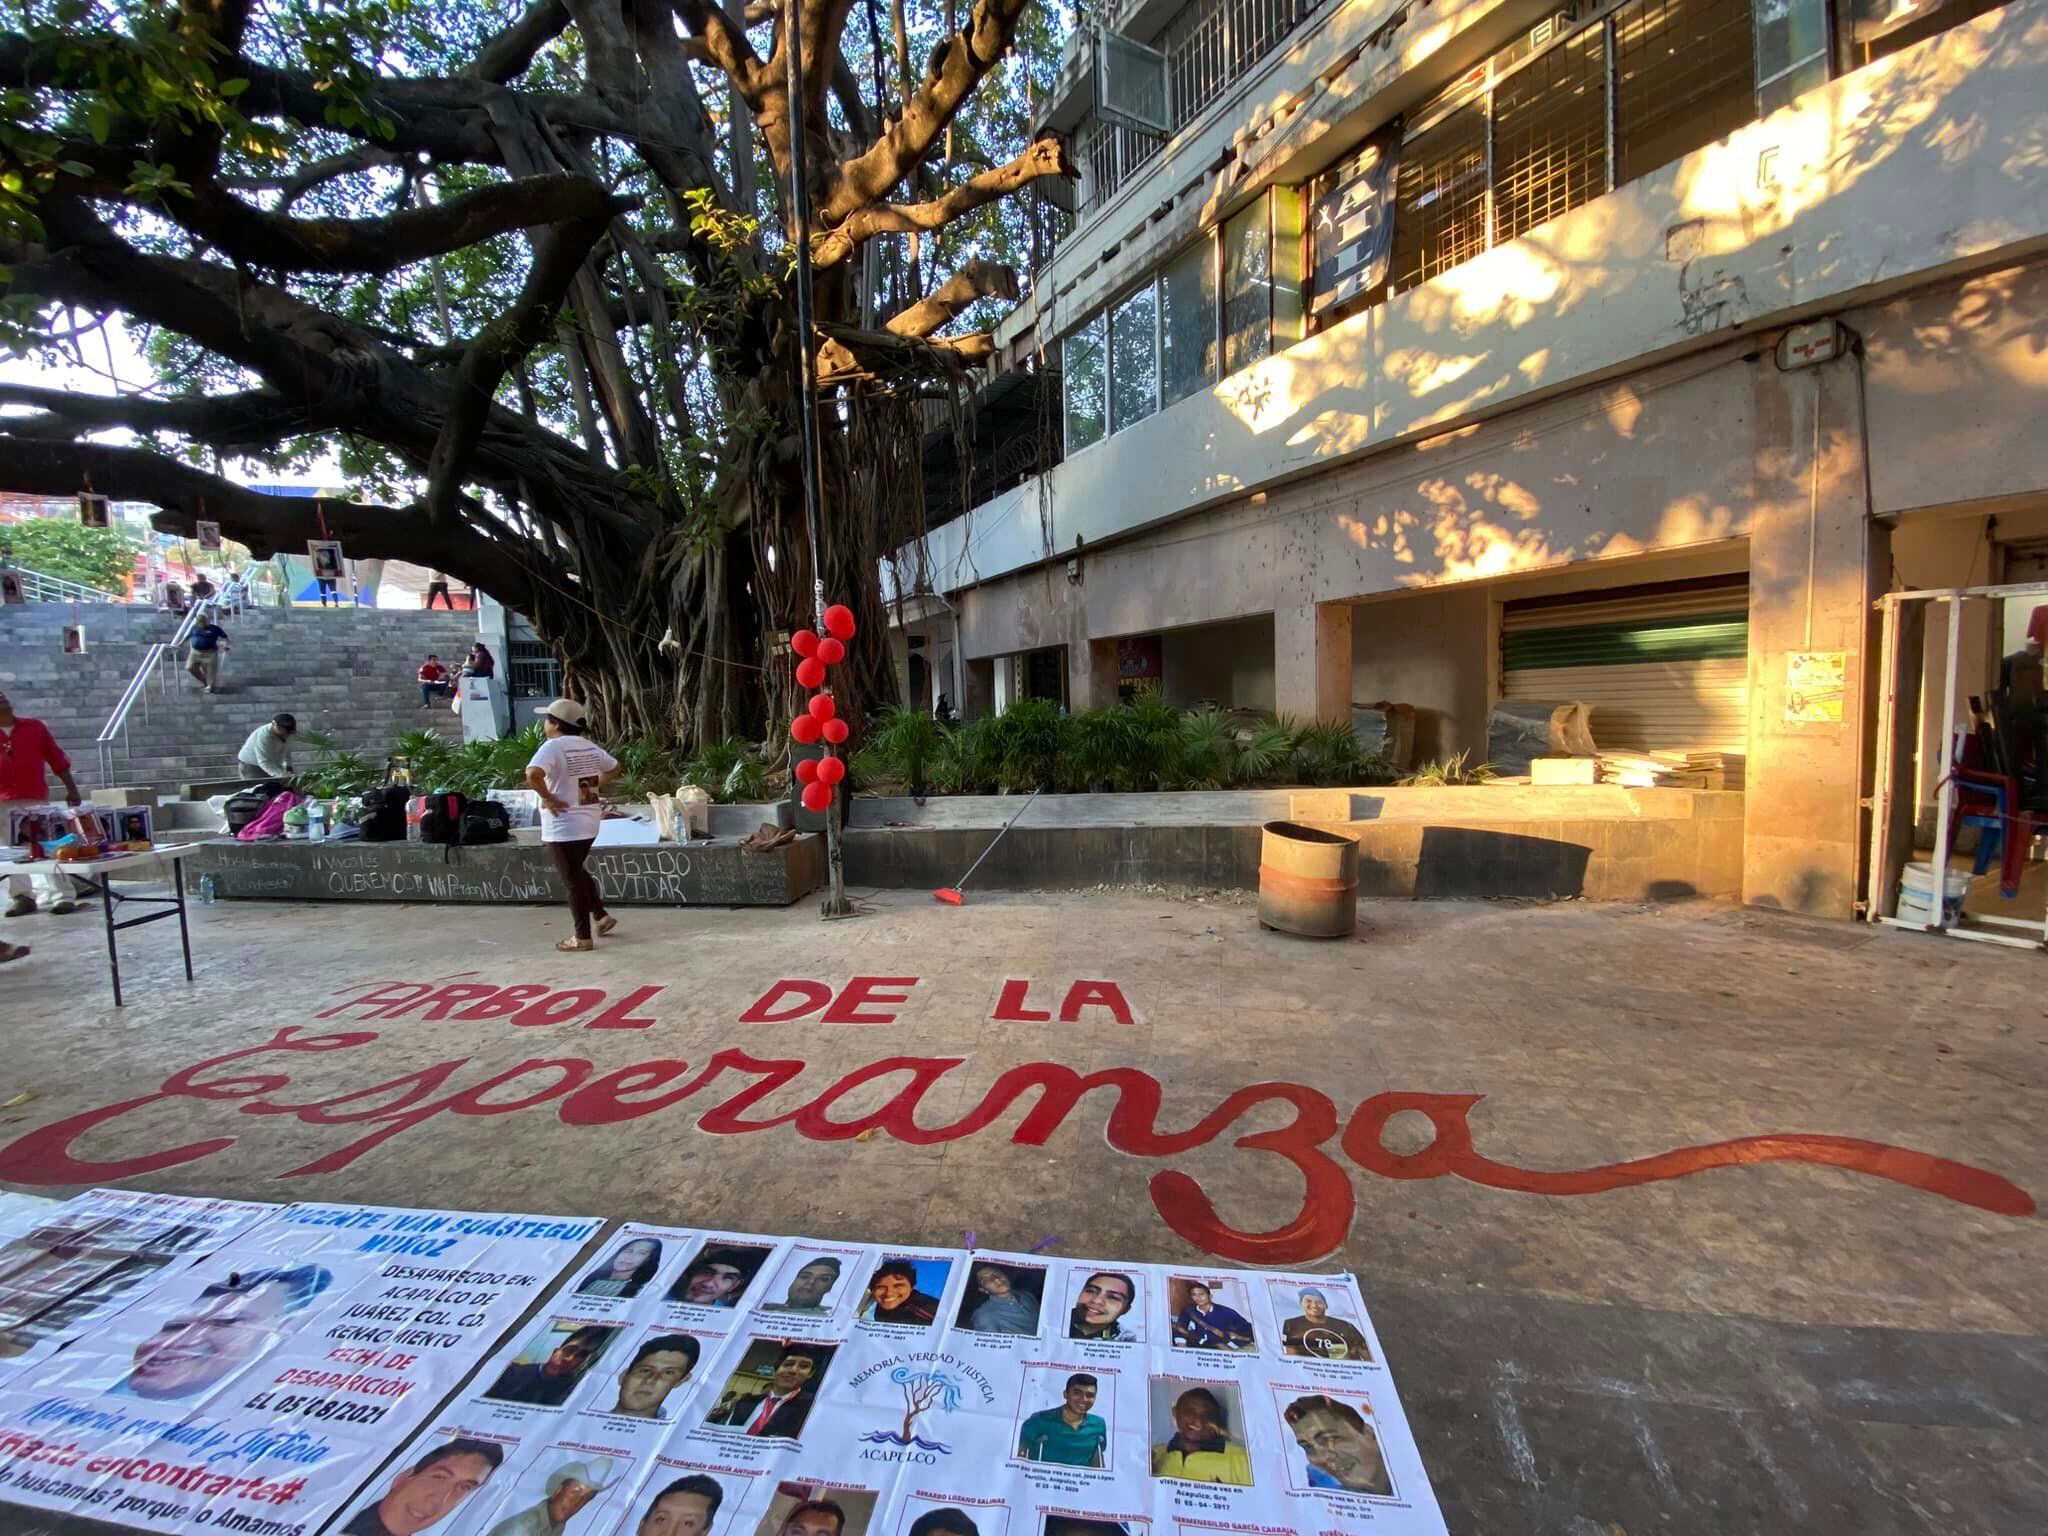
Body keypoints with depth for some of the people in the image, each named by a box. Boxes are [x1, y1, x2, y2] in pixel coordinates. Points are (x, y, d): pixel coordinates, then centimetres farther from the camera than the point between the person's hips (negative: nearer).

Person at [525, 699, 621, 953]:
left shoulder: (553, 746, -15)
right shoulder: (590, 747, 8)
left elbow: (533, 774, -32)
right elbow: (614, 768, 22)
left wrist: (548, 798, -19)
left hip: (563, 826, -7)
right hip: (589, 822, 7)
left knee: (572, 879, 2)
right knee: (578, 871, 25)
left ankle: (582, 937, 9)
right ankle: (601, 916, 25)